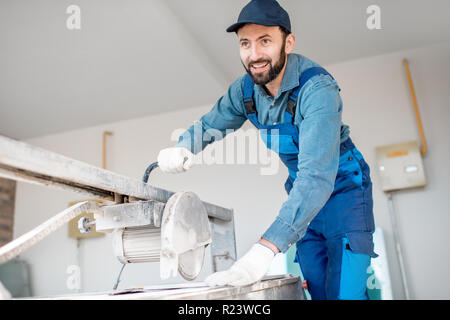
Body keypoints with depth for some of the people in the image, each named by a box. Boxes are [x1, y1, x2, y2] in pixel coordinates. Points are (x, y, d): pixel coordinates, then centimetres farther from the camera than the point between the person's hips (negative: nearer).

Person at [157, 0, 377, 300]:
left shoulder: (318, 88, -30)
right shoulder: (244, 89, -10)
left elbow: (318, 175, -40)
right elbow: (208, 125, 4)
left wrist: (265, 249, -49)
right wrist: (181, 149, -22)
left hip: (342, 189, -5)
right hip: (302, 196, 5)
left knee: (343, 292, -12)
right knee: (318, 291, 11)